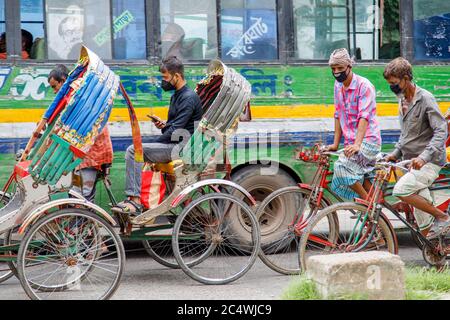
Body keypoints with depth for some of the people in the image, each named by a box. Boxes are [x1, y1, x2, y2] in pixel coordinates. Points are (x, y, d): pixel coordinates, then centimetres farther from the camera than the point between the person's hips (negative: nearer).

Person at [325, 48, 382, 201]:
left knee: (342, 166, -25)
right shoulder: (338, 85, 10)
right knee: (363, 180, 10)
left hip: (368, 140, -8)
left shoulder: (364, 85, -13)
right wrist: (335, 144, 7)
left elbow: (364, 117, -23)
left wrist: (357, 144, -33)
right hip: (350, 142, 8)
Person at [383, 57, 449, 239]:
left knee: (401, 190, -25)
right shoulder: (402, 100, 13)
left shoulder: (425, 99, -14)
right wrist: (395, 154, 10)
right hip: (412, 162, 8)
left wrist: (424, 156, -32)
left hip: (428, 162, -8)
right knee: (420, 209, 7)